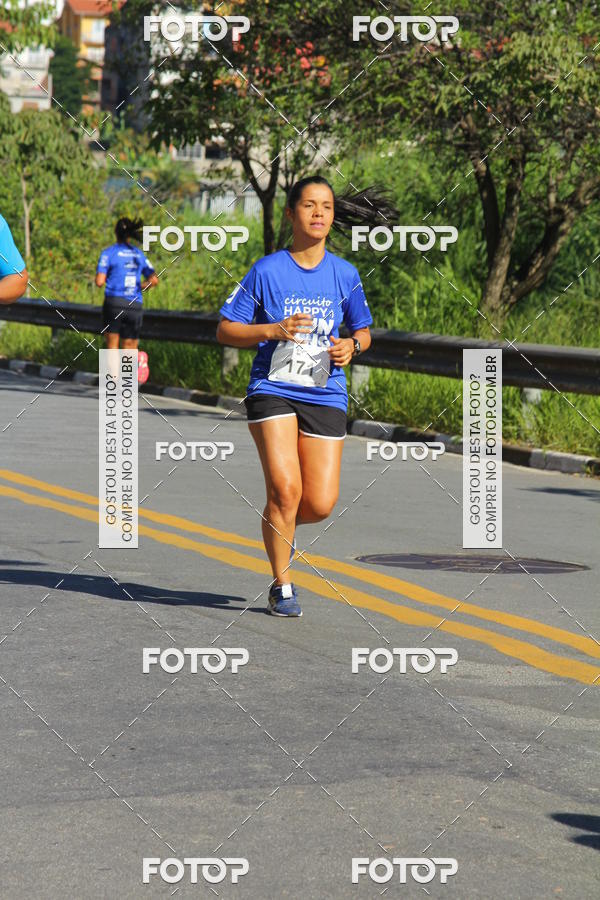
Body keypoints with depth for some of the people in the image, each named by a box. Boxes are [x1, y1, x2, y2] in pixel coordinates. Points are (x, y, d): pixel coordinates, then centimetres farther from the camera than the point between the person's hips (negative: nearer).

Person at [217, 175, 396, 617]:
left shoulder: (345, 275, 5)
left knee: (320, 504, -4)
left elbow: (363, 331, 18)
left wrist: (352, 345, -5)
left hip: (325, 397, 3)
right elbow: (225, 330, 0)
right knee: (286, 489, -17)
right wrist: (272, 331, -16)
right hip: (273, 391, -3)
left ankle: (280, 525, 33)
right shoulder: (267, 271, -4)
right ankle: (282, 587, 2)